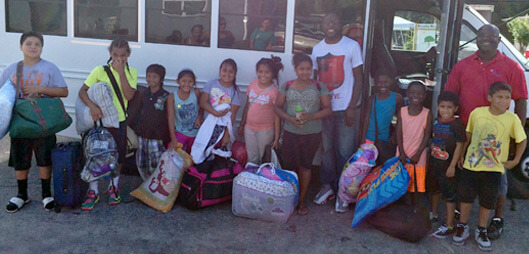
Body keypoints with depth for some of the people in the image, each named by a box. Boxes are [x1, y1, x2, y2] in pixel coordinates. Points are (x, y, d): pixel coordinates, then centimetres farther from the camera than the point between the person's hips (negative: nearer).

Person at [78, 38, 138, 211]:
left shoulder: (131, 72, 1)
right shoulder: (100, 71, -3)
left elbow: (129, 96, -14)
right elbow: (82, 90, -9)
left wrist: (121, 72, -17)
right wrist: (92, 106, -26)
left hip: (119, 121, 2)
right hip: (100, 119, -2)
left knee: (118, 155, 12)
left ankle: (113, 187, 32)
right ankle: (93, 191, 12)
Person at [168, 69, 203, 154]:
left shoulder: (196, 92, -13)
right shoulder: (172, 97, -16)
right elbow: (170, 118, -16)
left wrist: (199, 118, -14)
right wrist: (173, 138, -19)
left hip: (195, 133, 2)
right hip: (180, 133, -2)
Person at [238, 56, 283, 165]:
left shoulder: (274, 91, -14)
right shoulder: (252, 85, 1)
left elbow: (277, 116, -12)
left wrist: (277, 138, -12)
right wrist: (242, 125, 16)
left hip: (265, 131, -4)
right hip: (249, 128, 4)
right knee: (251, 159, 15)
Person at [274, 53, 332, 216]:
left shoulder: (319, 87, -1)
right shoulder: (287, 86, 1)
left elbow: (327, 109, -1)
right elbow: (277, 107, 4)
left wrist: (311, 117, -18)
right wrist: (290, 119, -14)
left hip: (312, 134, 0)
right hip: (291, 133, 1)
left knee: (305, 166, 8)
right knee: (290, 166, 3)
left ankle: (302, 200, 20)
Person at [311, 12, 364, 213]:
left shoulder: (352, 46, -3)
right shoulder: (317, 49, 8)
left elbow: (358, 78, -3)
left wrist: (353, 107, -10)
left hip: (345, 108, -3)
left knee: (345, 151, 0)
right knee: (326, 149, 8)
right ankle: (327, 186, 24)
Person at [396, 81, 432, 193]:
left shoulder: (427, 113, -3)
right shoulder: (402, 111, 0)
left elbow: (427, 135, -4)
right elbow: (399, 133, 0)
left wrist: (418, 154, -10)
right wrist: (402, 153, -8)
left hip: (419, 155, -1)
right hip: (404, 154, 1)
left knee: (421, 185, 0)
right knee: (407, 183, 9)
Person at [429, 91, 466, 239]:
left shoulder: (456, 124, -15)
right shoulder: (435, 122, 2)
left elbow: (459, 146, -14)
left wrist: (452, 166, -16)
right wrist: (429, 159, 10)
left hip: (448, 165, -6)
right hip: (434, 162, 7)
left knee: (450, 195, 2)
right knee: (433, 189, 23)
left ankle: (449, 225, 10)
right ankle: (433, 214, 44)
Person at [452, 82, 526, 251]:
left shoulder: (512, 119, -11)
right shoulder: (477, 113, -8)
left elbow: (522, 140, 3)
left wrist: (515, 161, 2)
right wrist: (462, 154, 9)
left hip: (494, 168, 0)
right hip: (471, 164, 1)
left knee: (487, 201, 10)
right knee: (466, 197, 9)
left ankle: (481, 231, 28)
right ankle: (462, 227, 28)